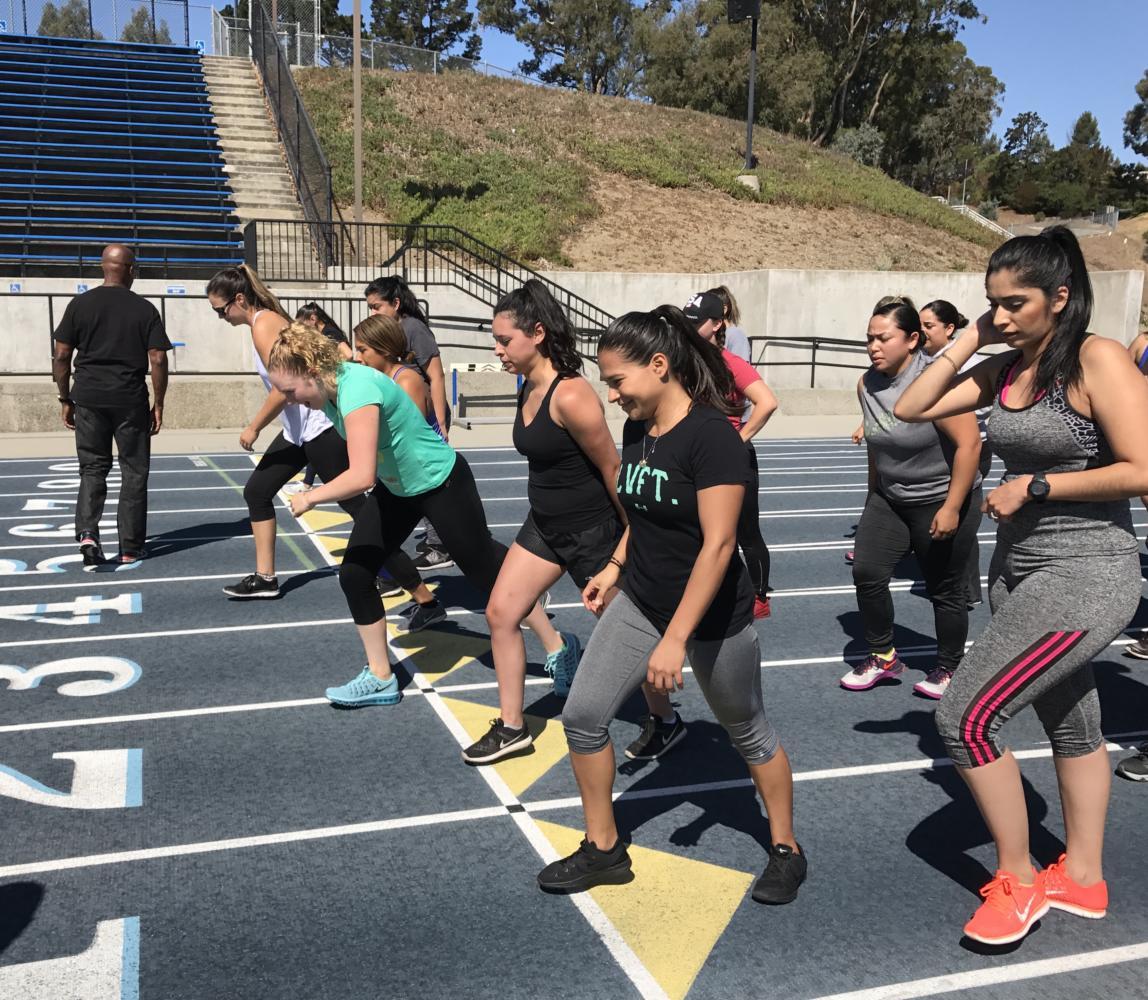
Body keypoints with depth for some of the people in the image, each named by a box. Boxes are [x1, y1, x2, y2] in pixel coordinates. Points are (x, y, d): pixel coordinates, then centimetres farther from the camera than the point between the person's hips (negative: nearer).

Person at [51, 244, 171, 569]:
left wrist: (65, 399, 10)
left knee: (92, 469, 13)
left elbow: (61, 355, 2)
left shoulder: (80, 304, 3)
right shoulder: (145, 309, -1)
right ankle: (130, 548, 11)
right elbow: (158, 360, -5)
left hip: (88, 399, 2)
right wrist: (158, 404, 2)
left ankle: (87, 533, -7)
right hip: (131, 401, -2)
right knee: (134, 473, 8)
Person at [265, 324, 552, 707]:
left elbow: (362, 476, -41)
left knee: (487, 571, 3)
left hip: (442, 483, -8)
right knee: (354, 573, 0)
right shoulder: (327, 386, -7)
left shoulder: (356, 389, -34)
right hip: (394, 487, 8)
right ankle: (381, 678, 14)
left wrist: (309, 498, -27)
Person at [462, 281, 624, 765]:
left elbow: (612, 469, -19)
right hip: (544, 525, 8)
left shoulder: (570, 395, -25)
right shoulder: (528, 390, 1)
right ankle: (511, 727, 18)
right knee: (500, 613, 5)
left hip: (592, 530, -8)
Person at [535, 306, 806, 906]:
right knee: (582, 716, 0)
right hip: (640, 604, 7)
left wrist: (676, 638, -27)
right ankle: (604, 849, 19)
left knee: (748, 732, 12)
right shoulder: (637, 430, 0)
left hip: (712, 616, -7)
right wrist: (614, 568, 9)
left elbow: (717, 544, -27)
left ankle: (786, 851, 34)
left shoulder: (711, 435, -24)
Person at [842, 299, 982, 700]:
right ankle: (883, 658, 14)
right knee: (866, 572, -5)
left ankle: (949, 669, 27)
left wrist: (952, 508, -23)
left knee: (944, 590, 7)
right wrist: (875, 493, 17)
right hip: (889, 500, 6)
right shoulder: (866, 384, -3)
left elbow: (969, 444, -24)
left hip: (941, 501, -6)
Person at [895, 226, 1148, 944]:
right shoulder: (1003, 370, 5)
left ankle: (1017, 879, 9)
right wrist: (967, 342, -2)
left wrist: (1033, 487, -17)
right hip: (1020, 572, 8)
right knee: (1071, 724, 20)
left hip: (1086, 577, -8)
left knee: (965, 718, -11)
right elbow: (911, 409, 3)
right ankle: (1082, 877, 37)